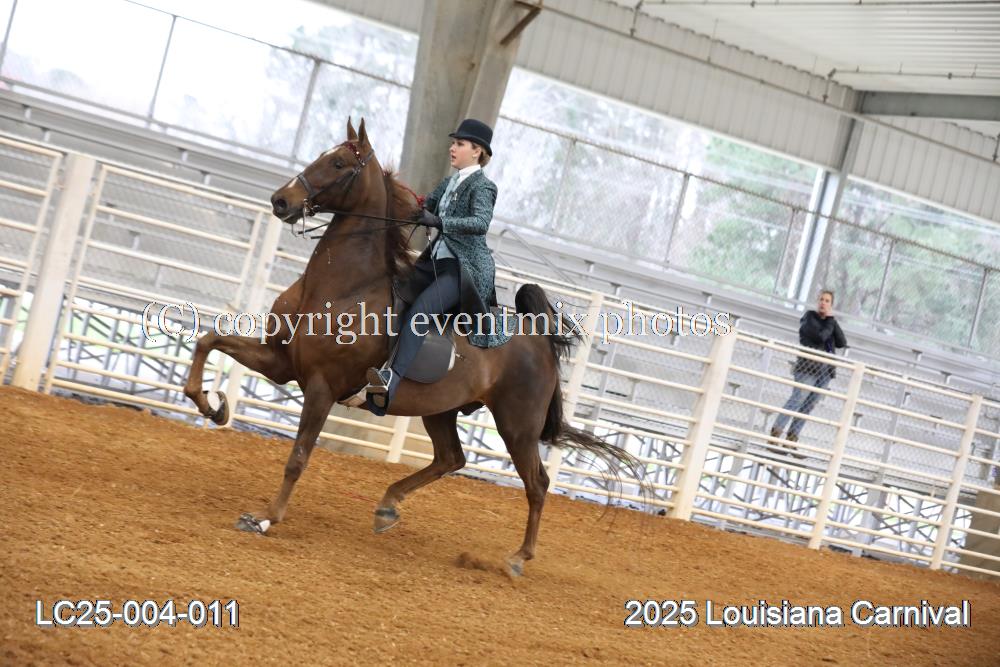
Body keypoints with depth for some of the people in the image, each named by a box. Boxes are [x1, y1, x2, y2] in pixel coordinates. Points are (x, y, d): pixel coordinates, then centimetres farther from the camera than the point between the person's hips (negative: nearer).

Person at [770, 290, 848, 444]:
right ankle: (775, 434, -19)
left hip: (825, 370, 6)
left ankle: (792, 439, -1)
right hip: (809, 367, -6)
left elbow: (842, 343, 7)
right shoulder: (810, 317, 4)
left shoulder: (829, 322, 20)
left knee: (808, 406, 0)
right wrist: (830, 322, 1)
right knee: (796, 400, -16)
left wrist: (833, 321, 3)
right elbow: (820, 336, -13)